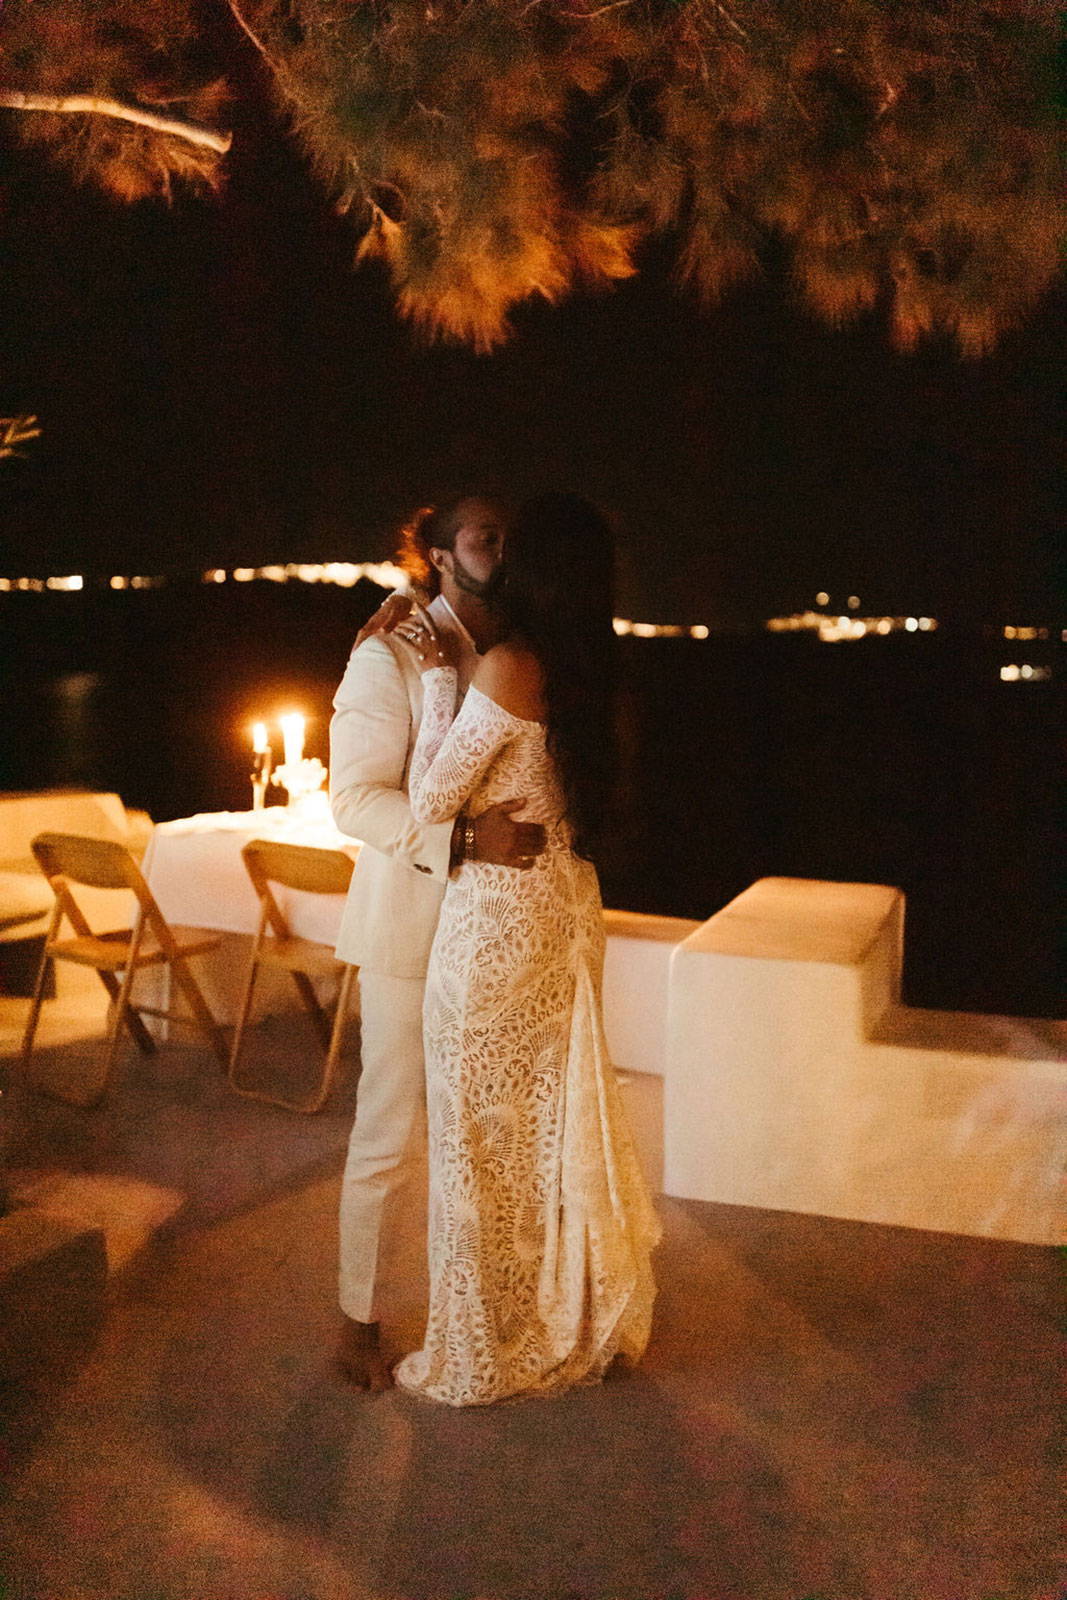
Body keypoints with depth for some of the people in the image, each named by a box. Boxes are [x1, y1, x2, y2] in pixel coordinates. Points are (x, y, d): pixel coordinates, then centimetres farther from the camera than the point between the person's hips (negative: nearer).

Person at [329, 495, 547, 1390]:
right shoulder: (391, 656, -10)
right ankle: (360, 1322, 21)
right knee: (389, 1135, 4)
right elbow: (355, 797, -16)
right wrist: (463, 838, -25)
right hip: (412, 926, -6)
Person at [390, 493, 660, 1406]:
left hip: (495, 918, -8)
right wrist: (447, 671, 11)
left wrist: (438, 681, -8)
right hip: (567, 910, 8)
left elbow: (429, 801, -14)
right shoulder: (583, 674, 5)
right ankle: (574, 1326, 34)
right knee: (557, 1120, 19)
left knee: (482, 1133, 6)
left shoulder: (509, 667, -18)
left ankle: (484, 1355, 21)